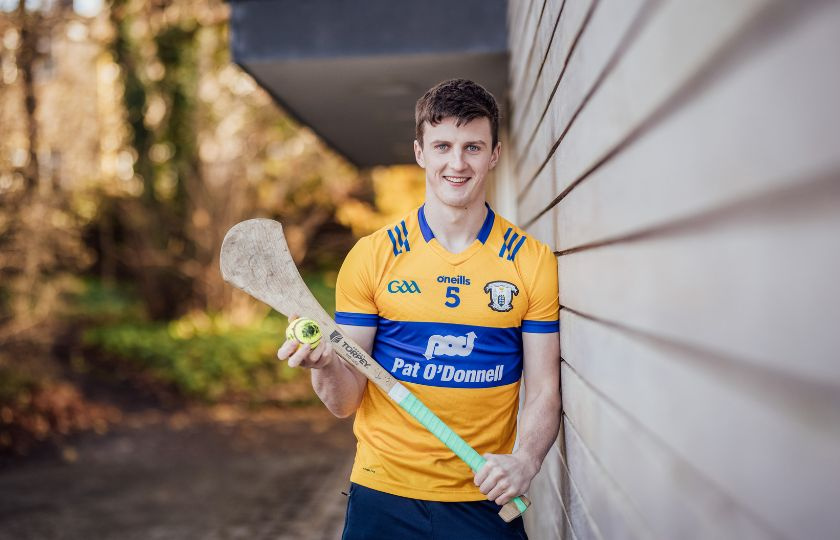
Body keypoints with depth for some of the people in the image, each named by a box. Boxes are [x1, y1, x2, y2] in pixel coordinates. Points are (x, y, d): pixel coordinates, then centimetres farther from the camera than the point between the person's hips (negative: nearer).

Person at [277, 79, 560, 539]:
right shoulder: (371, 256, -3)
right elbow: (346, 402, -3)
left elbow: (543, 392, -1)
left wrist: (525, 460, -19)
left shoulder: (534, 262, -3)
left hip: (485, 501, 0)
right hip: (383, 495, 1)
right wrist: (326, 364, -24)